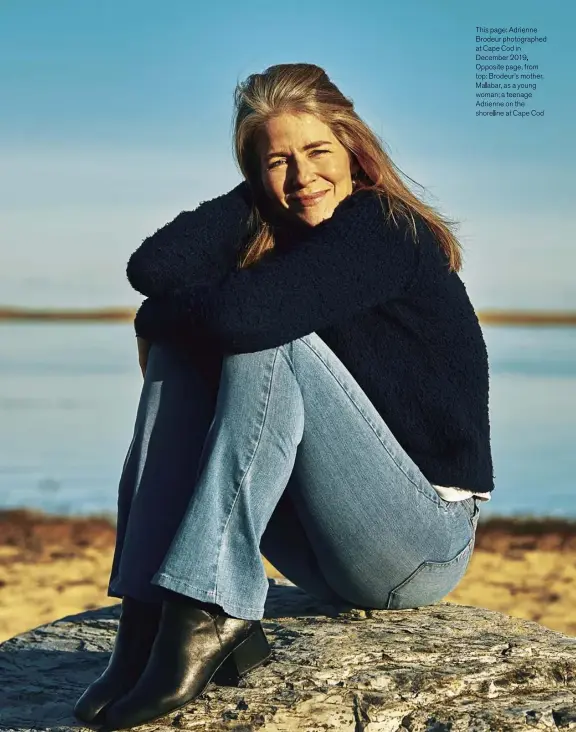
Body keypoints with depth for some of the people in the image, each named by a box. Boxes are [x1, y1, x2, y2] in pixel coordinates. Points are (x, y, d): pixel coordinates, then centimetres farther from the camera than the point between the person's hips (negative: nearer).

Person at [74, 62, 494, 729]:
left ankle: (209, 615, -30)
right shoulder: (271, 230, 9)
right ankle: (149, 623, -19)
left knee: (268, 339, -25)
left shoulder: (385, 229, -13)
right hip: (325, 556, 7)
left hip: (423, 551, -7)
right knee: (180, 351, -7)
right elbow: (153, 268, -9)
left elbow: (243, 312, -29)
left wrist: (161, 313, -9)